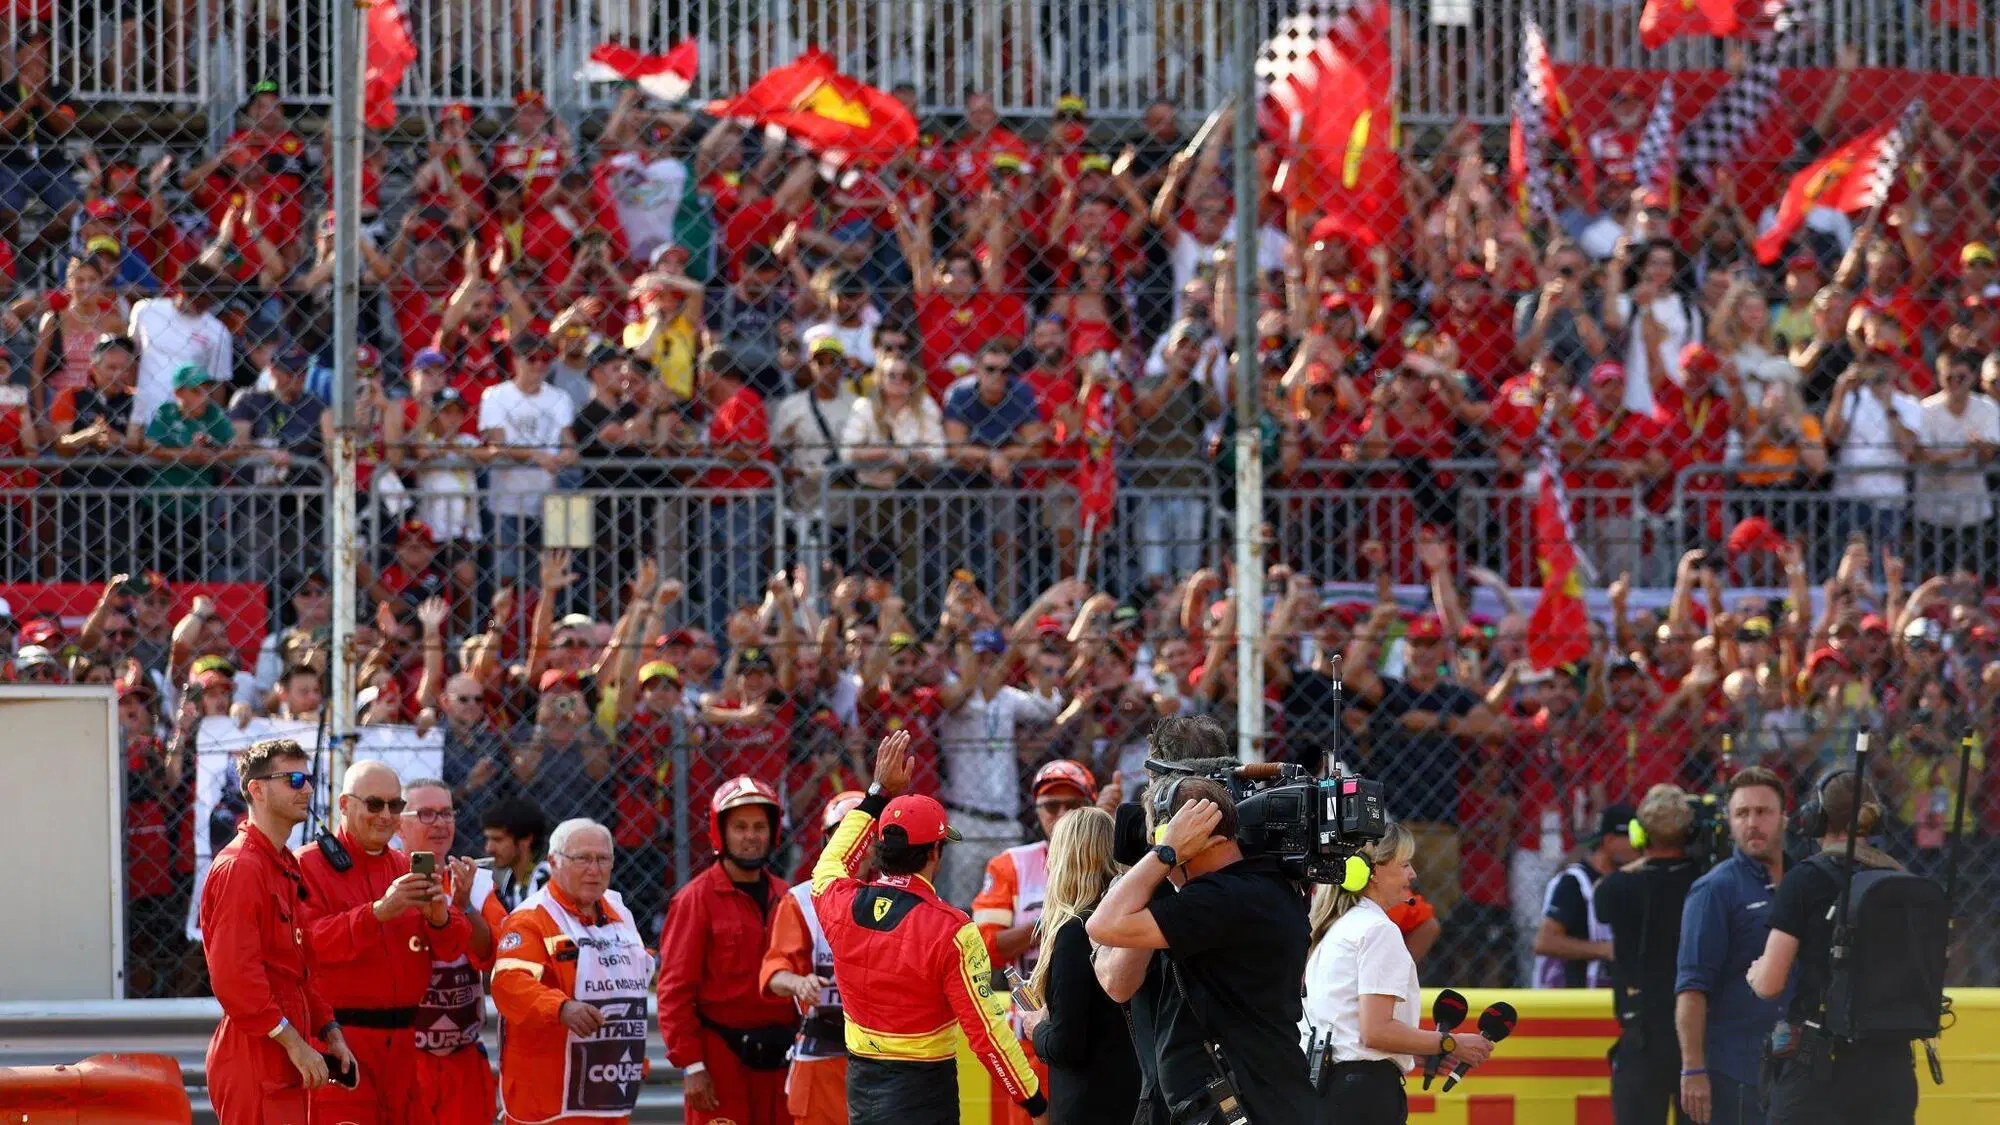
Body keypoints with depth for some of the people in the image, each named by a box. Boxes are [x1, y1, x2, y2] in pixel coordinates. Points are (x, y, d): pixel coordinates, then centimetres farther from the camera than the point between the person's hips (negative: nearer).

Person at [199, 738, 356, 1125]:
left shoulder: (286, 867, 17)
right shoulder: (239, 868, -14)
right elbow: (233, 976, -21)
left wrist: (329, 1031, 13)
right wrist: (293, 1043, -19)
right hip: (254, 1060, -10)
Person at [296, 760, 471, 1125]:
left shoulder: (407, 869, 17)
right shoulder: (310, 865, -2)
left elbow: (451, 948, 9)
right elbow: (310, 943, -18)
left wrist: (439, 916, -14)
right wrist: (378, 912, -27)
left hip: (402, 1039, 6)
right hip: (340, 1036, -6)